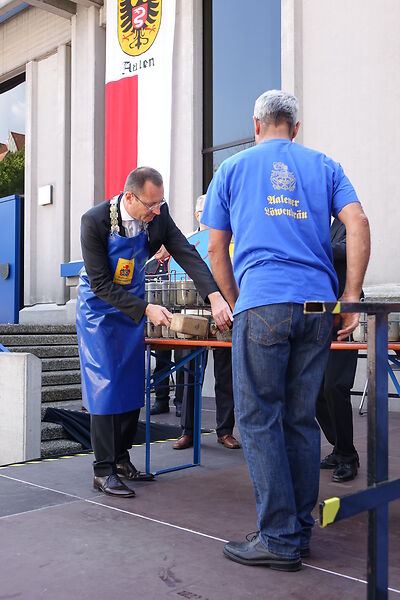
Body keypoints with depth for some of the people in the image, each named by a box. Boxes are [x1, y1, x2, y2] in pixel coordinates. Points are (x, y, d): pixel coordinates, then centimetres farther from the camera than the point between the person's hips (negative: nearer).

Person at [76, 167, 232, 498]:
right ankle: (103, 471, 1)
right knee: (105, 386, -7)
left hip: (134, 304, 5)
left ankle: (122, 458, 22)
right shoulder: (95, 221, -27)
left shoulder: (158, 214, -16)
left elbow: (187, 254, -20)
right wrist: (146, 309, -31)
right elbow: (101, 284, -26)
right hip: (99, 307, -5)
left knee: (133, 384, 8)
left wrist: (215, 297, -34)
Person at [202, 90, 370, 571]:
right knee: (301, 420, 10)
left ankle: (280, 538, 3)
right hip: (318, 305, 4)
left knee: (259, 420, 2)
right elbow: (358, 225, 3)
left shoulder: (232, 168, 15)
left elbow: (216, 252, 13)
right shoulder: (324, 166, 18)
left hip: (262, 304, -3)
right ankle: (300, 531, 19)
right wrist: (351, 298, 3)